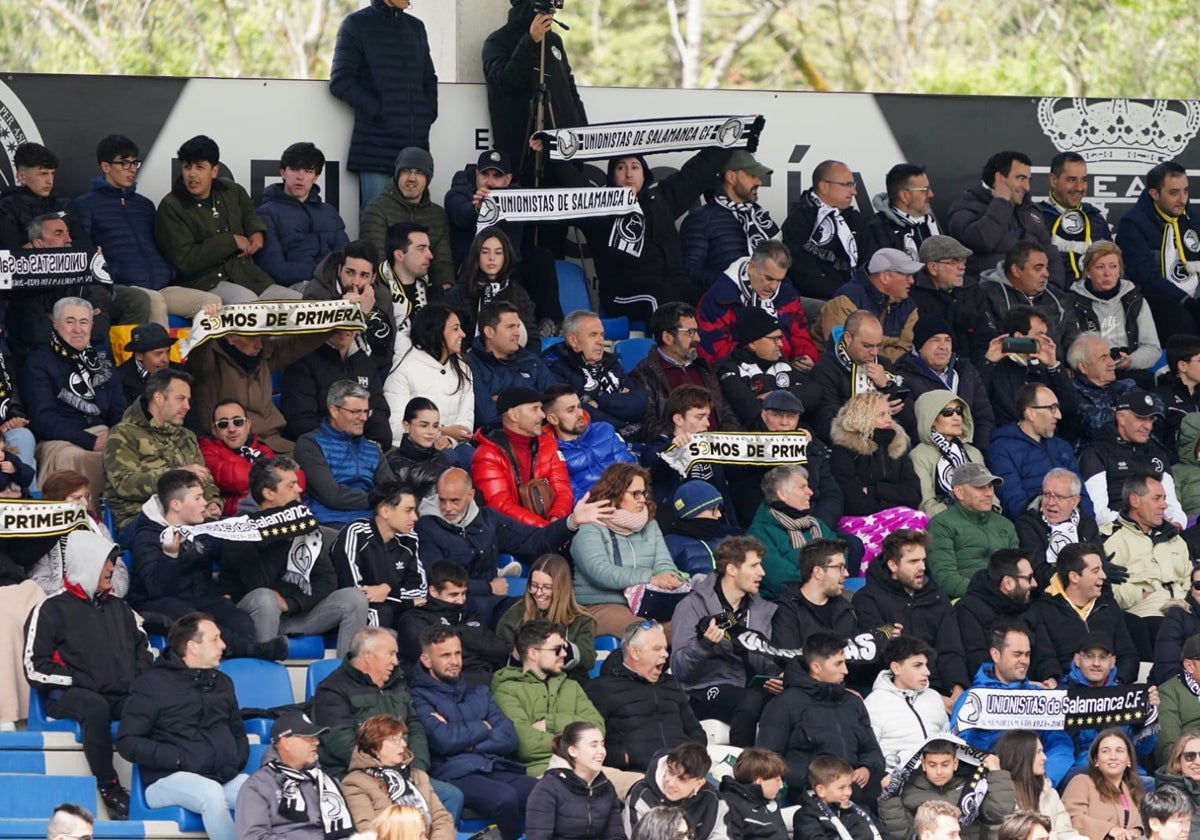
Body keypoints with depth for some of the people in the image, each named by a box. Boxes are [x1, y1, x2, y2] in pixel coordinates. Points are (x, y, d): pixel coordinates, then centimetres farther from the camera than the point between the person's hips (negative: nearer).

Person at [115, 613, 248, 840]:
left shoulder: (222, 683, 22)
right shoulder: (152, 683, 4)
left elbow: (238, 733, 32)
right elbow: (128, 742, -3)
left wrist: (237, 760, 9)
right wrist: (180, 759, -12)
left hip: (225, 778, 5)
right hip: (170, 779, -5)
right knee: (212, 793, -38)